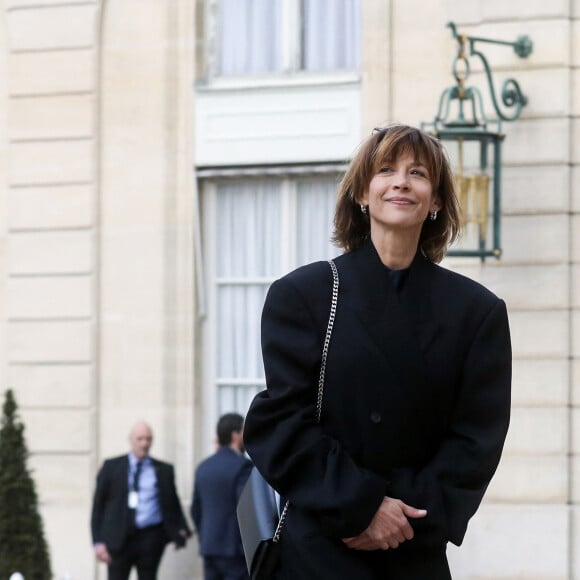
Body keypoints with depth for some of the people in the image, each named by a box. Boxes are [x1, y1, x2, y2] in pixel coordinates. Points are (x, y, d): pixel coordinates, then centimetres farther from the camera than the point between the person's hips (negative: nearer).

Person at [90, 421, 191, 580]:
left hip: (151, 538, 1)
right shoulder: (111, 467, 6)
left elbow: (173, 504, 13)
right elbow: (98, 505, 5)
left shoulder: (163, 470, 10)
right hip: (119, 538, -1)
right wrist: (99, 541, -3)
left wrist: (180, 531, -6)